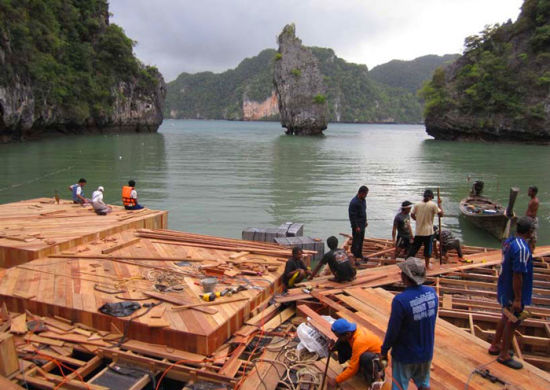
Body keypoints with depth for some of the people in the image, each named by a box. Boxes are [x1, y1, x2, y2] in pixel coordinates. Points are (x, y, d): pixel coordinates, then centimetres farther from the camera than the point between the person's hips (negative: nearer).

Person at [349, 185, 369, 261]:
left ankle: (360, 255, 30)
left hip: (362, 224, 9)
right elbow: (352, 216, -22)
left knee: (361, 239, 17)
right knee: (356, 240, -2)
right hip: (357, 225, -9)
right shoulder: (354, 202, -22)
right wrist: (356, 227, -21)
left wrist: (365, 221, 18)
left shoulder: (363, 200, 7)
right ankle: (355, 256, 7)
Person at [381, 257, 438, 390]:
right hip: (427, 352, 5)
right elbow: (431, 320, 2)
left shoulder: (400, 300, -30)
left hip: (405, 355, -5)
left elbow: (392, 331, -20)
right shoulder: (432, 292, -11)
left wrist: (384, 350, -4)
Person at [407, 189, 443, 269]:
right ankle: (427, 265, 21)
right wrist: (439, 204, 3)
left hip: (418, 230, 3)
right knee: (428, 247, 11)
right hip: (428, 231, -3)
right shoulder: (433, 205, -10)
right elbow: (441, 214, -7)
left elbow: (412, 215, 4)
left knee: (414, 246, 10)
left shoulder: (417, 204, -1)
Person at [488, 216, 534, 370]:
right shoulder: (522, 249, -28)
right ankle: (504, 355, 22)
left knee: (506, 318, 23)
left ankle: (495, 346, 38)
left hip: (504, 289, 9)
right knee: (512, 323, 7)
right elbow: (517, 276, -27)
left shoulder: (508, 241, 0)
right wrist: (518, 299, -21)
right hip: (513, 294, -9)